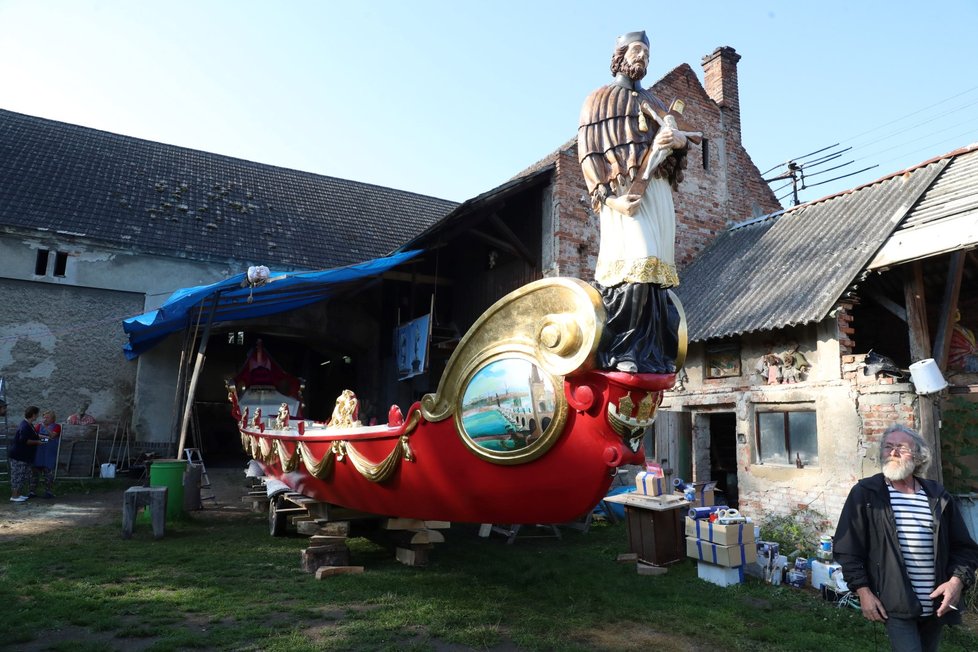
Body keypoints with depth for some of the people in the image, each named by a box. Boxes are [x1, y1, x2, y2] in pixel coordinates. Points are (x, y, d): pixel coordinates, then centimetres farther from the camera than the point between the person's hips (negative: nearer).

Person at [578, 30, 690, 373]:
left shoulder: (653, 102, 28)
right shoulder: (600, 99, 11)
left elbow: (670, 145, 22)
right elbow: (589, 153, -2)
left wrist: (680, 139, -5)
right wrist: (610, 197, -17)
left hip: (658, 193, 6)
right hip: (624, 193, -6)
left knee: (654, 269, -2)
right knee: (632, 267, -22)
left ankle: (653, 354, -2)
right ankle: (620, 352, -21)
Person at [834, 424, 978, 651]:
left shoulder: (938, 497, 5)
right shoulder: (865, 493, -6)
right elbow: (847, 547, -5)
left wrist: (957, 581, -6)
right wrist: (863, 591, -9)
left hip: (936, 605, 4)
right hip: (896, 604, -4)